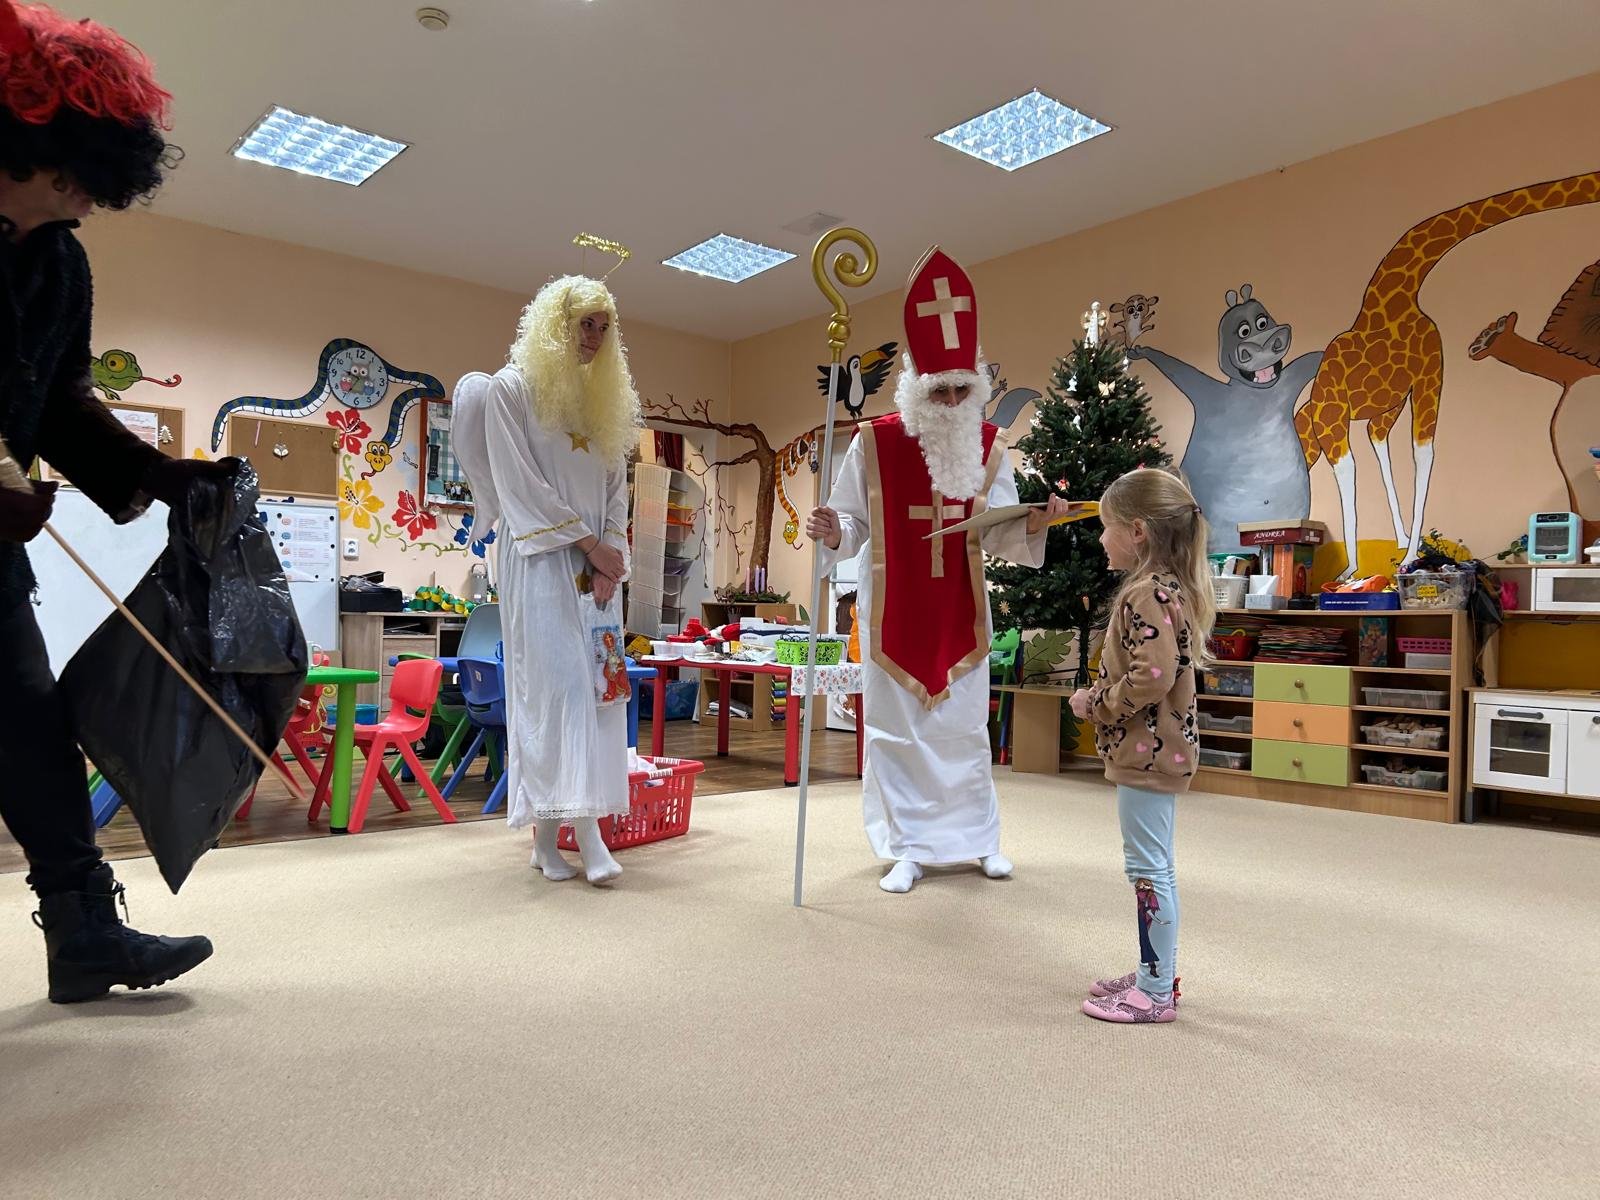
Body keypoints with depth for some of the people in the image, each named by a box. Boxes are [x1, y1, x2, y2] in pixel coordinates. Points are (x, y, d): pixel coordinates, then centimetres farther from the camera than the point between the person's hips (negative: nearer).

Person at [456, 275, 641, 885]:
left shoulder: (605, 401, 19)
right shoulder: (511, 389, 1)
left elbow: (615, 491, 15)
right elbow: (518, 485, -8)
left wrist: (611, 556, 0)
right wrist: (588, 544, -10)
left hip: (596, 567, 6)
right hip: (539, 561, -6)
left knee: (597, 683, -1)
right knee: (556, 682, -13)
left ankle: (581, 823, 3)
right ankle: (577, 830, -13)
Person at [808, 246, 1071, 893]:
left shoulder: (988, 446, -1)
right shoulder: (874, 442, -9)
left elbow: (997, 533, -2)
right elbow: (853, 523, -3)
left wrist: (1032, 527, -21)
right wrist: (833, 535, -24)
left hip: (960, 612, 2)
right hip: (894, 613, -2)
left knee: (965, 726, 11)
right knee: (896, 727, 4)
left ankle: (981, 838, 28)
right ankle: (907, 848, 18)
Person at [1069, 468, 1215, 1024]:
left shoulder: (1147, 594, -20)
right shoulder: (1168, 588, 13)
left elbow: (1150, 680, -28)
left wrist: (1094, 703, -14)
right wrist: (1101, 697, 10)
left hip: (1146, 753, -11)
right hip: (1155, 749, 11)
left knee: (1149, 868, -2)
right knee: (1150, 866, 18)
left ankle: (1156, 992, 9)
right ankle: (1155, 972, 30)